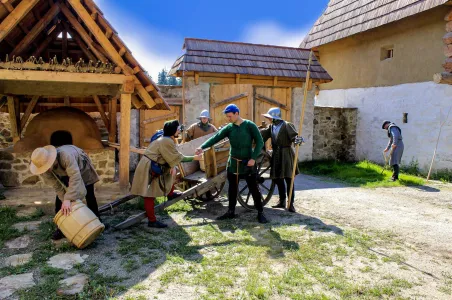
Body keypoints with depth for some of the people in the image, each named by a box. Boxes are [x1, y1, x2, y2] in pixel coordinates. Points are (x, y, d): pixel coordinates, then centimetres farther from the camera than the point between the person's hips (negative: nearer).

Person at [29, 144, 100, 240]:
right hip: (64, 173, 4)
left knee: (89, 196, 0)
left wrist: (68, 199, -56)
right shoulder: (44, 169, -29)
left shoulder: (65, 156, -47)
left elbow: (75, 176, -52)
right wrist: (65, 200, -29)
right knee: (59, 198, -7)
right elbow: (57, 186, -22)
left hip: (81, 168, -4)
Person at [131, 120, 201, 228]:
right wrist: (194, 158, -10)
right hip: (148, 169, -10)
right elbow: (178, 157, -17)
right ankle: (152, 221, 1)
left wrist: (173, 167, -9)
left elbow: (172, 157, 9)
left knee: (171, 172, 18)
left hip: (154, 167, 10)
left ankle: (170, 194, 25)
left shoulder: (168, 140, 10)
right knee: (149, 195, -4)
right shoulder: (167, 142, -21)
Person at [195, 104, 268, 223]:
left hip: (248, 163, -3)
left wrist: (253, 158, -16)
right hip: (233, 163, 3)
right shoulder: (228, 128, 1)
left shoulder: (250, 125, -7)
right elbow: (215, 138, -9)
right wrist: (202, 147, -22)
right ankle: (231, 212, 25)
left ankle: (260, 213, 15)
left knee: (254, 188, 3)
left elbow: (260, 142, -8)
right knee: (232, 189, 11)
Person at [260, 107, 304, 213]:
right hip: (276, 156, 7)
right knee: (277, 179, 12)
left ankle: (291, 204, 7)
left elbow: (294, 136, -19)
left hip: (286, 155, -7)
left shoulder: (287, 125, -10)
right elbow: (262, 134, 6)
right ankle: (282, 201, 27)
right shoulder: (271, 127, 12)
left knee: (289, 180, -1)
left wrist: (298, 139, -39)